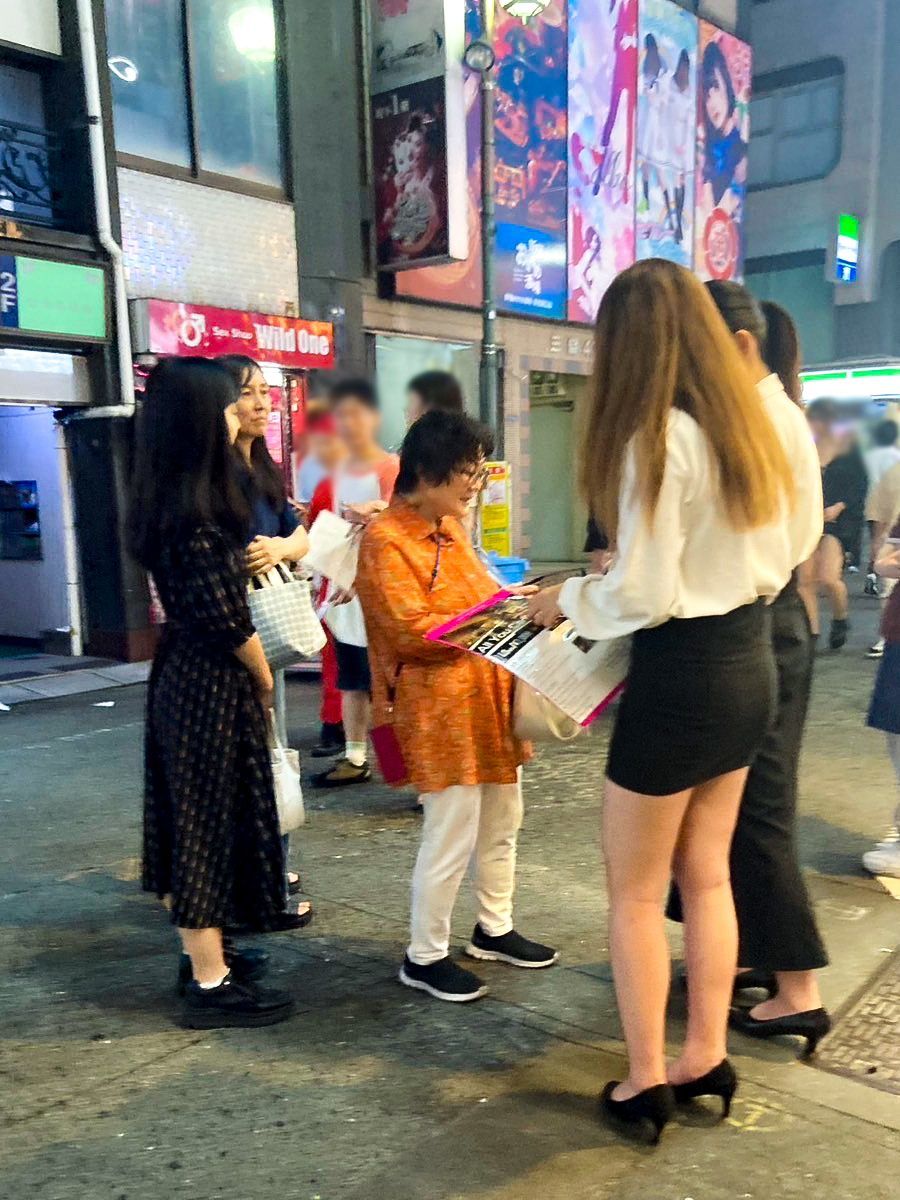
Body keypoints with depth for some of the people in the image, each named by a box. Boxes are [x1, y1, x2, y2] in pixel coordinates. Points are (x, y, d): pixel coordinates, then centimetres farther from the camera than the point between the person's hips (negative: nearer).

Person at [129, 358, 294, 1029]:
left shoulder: (164, 502, 7)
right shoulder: (197, 512, -22)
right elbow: (228, 619, -21)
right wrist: (264, 678, -5)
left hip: (182, 674, 9)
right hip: (214, 684, -9)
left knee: (191, 816, 17)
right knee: (211, 821, 0)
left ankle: (205, 954, 32)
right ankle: (211, 985, 12)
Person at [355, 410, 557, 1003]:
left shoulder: (451, 530, 13)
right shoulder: (386, 540, -14)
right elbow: (412, 628, -20)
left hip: (488, 695, 9)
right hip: (440, 707, -9)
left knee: (502, 820, 18)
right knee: (451, 835, -2)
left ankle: (495, 929, 36)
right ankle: (425, 956, 17)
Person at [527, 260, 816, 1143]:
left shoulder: (657, 438, -20)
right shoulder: (764, 420, 4)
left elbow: (642, 597, -20)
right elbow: (794, 545, 15)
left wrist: (564, 600, -3)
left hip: (682, 674, -8)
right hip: (750, 661, 8)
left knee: (635, 891, 9)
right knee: (706, 874, 19)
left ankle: (646, 1083, 22)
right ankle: (706, 1059, 30)